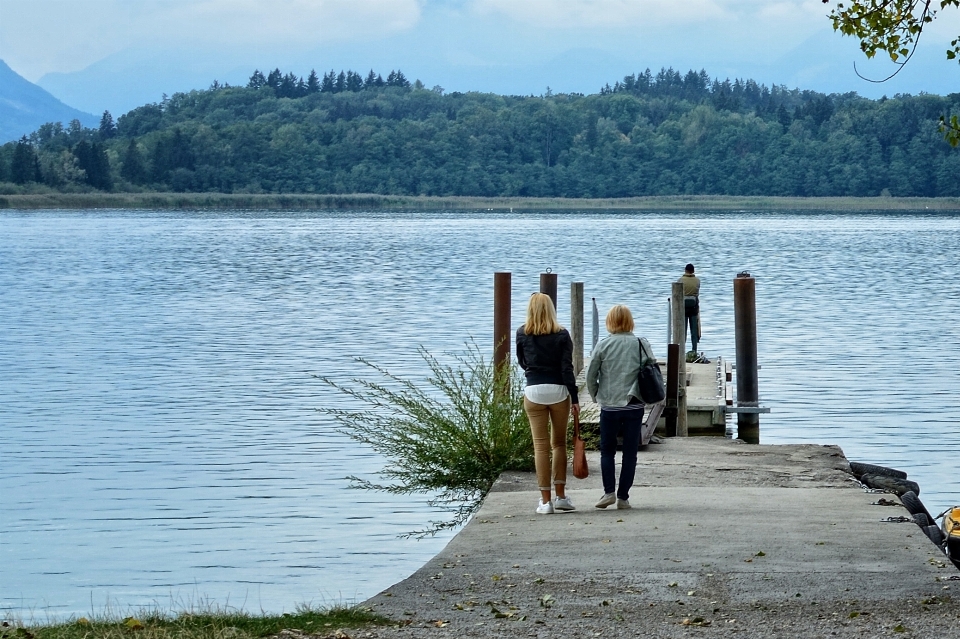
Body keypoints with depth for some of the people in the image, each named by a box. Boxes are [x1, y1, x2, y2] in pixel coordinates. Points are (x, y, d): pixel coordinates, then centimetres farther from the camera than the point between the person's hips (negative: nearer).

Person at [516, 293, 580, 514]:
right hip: (559, 391, 0)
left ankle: (545, 500, 1)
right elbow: (567, 368, -6)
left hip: (533, 391, 0)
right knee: (559, 444, 13)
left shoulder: (522, 334, -1)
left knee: (541, 446, 2)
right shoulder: (562, 335, -3)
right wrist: (574, 398, -3)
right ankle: (560, 496, 10)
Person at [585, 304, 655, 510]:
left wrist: (597, 396, 12)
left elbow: (590, 375, -3)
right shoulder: (641, 345, -3)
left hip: (609, 406, -1)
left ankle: (609, 491, -3)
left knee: (607, 450, 11)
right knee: (630, 452, 7)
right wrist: (639, 393, 10)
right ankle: (623, 496, 5)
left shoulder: (603, 345, -5)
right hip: (634, 407, 1)